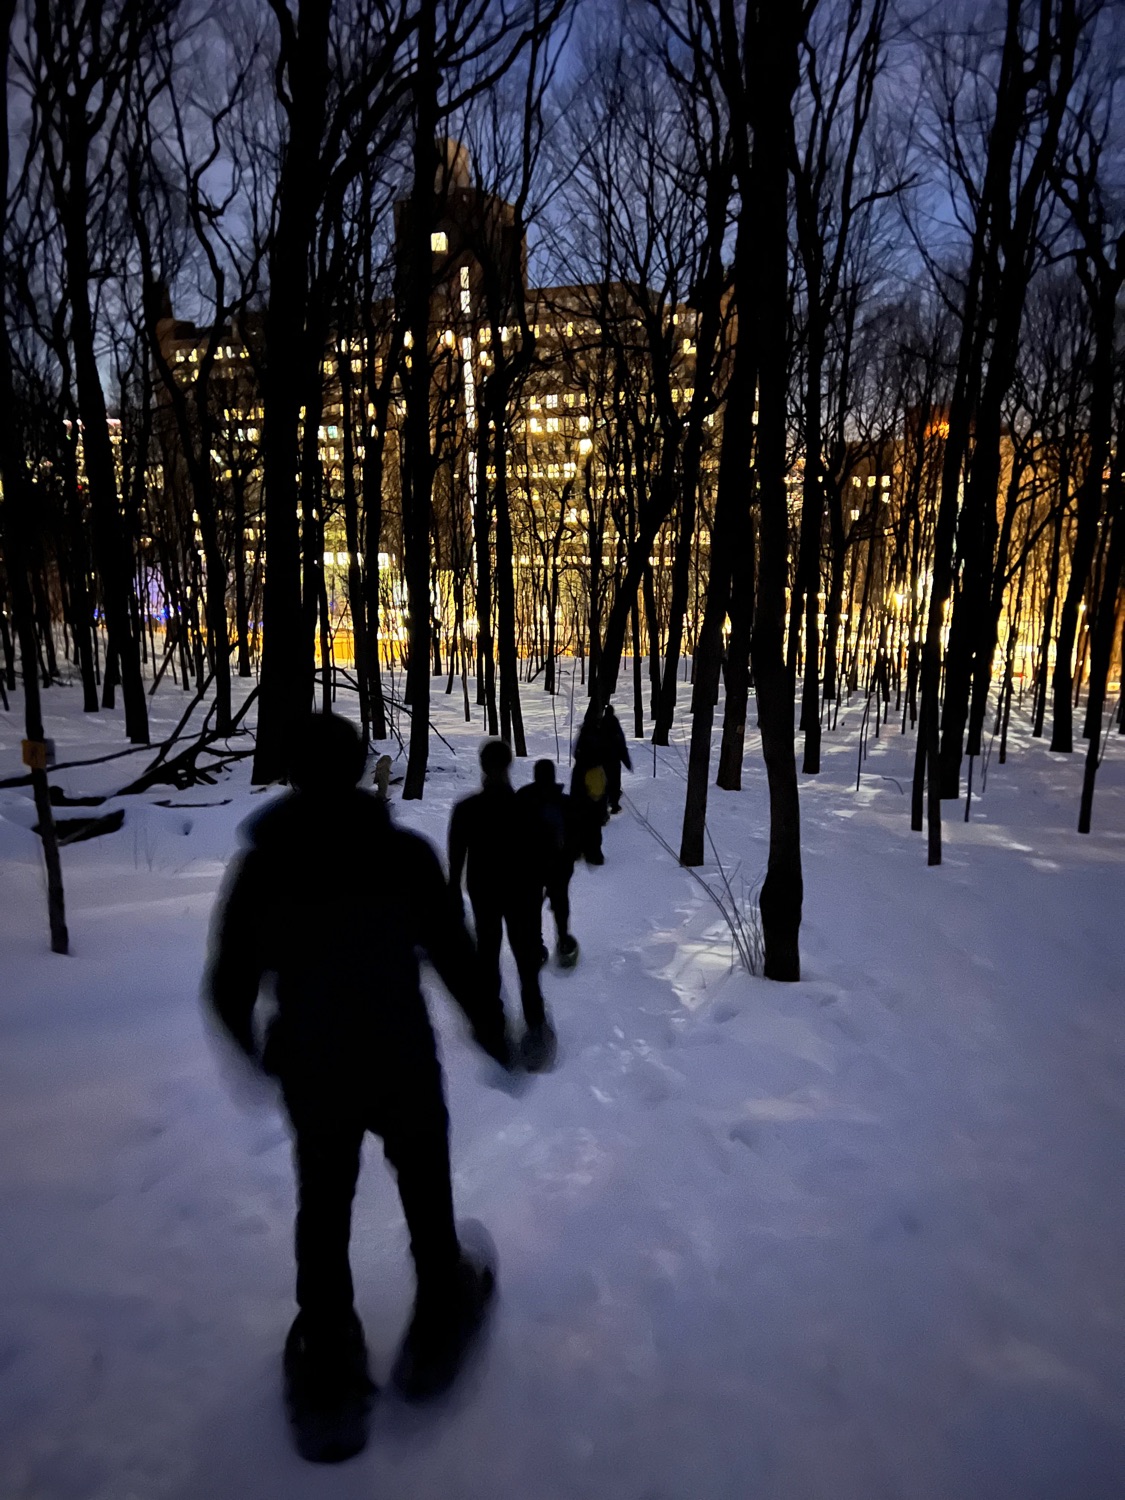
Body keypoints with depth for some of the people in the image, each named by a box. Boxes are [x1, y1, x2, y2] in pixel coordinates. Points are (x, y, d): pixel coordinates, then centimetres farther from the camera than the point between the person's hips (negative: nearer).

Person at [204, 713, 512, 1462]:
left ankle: (330, 1381, 29)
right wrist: (495, 1033, 2)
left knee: (323, 1208, 21)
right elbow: (455, 956, -12)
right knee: (426, 1190, 23)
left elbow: (230, 985, -3)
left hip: (310, 1071, 2)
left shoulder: (260, 865, -8)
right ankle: (438, 1327, 39)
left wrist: (255, 1050, 16)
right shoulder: (404, 852, -14)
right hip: (403, 1062, -1)